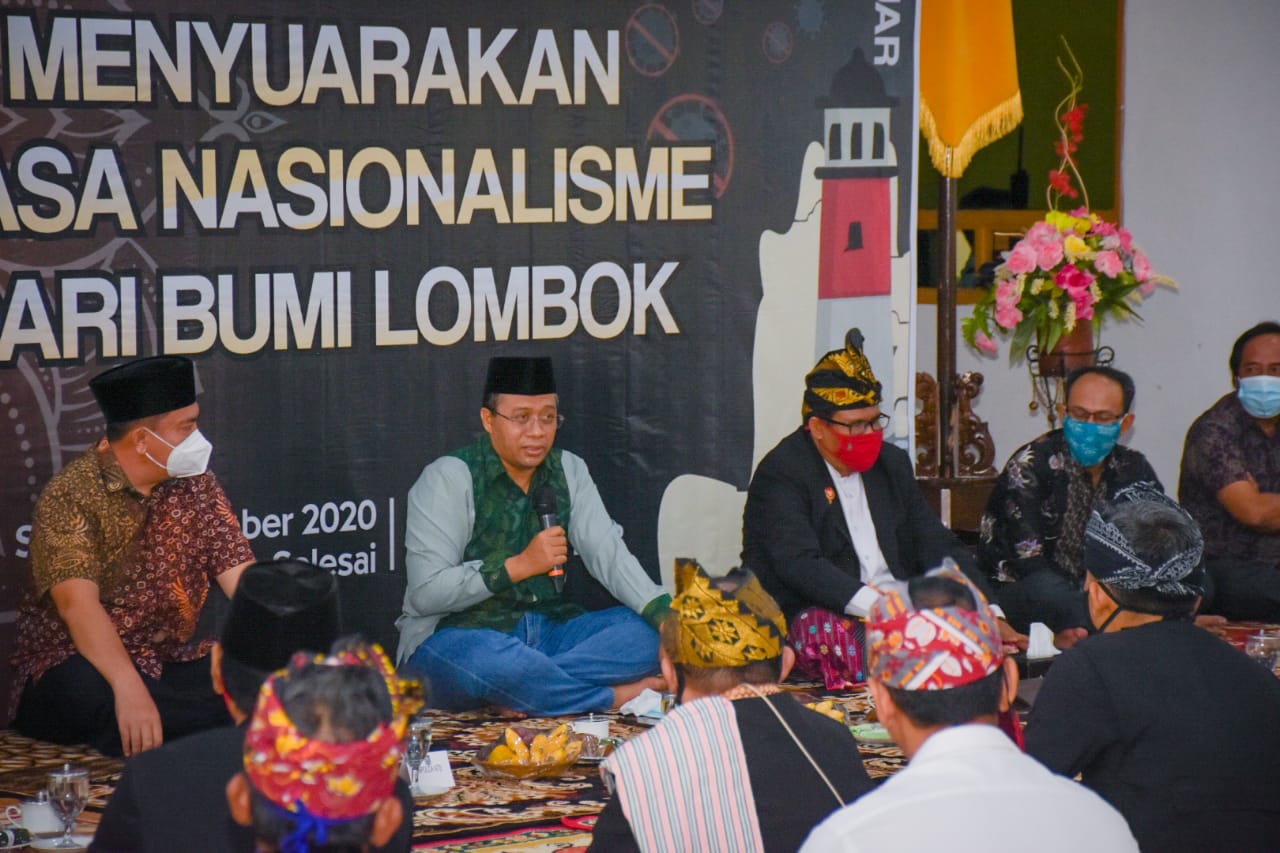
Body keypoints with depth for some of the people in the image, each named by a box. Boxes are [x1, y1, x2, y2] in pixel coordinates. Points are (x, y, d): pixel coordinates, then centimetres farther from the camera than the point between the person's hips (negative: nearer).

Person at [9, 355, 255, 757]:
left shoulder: (196, 485, 6)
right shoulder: (71, 495, -12)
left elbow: (243, 580, -1)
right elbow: (78, 603, -25)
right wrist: (130, 689, -40)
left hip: (172, 661, 4)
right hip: (74, 663, -4)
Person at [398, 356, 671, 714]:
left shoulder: (569, 470, 11)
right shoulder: (448, 478, -6)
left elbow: (609, 554, 0)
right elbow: (425, 593, -14)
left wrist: (665, 614, -18)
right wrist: (519, 566, -18)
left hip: (550, 630, 5)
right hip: (458, 633, -5)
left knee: (650, 633, -19)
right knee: (486, 659, -41)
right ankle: (617, 696, -24)